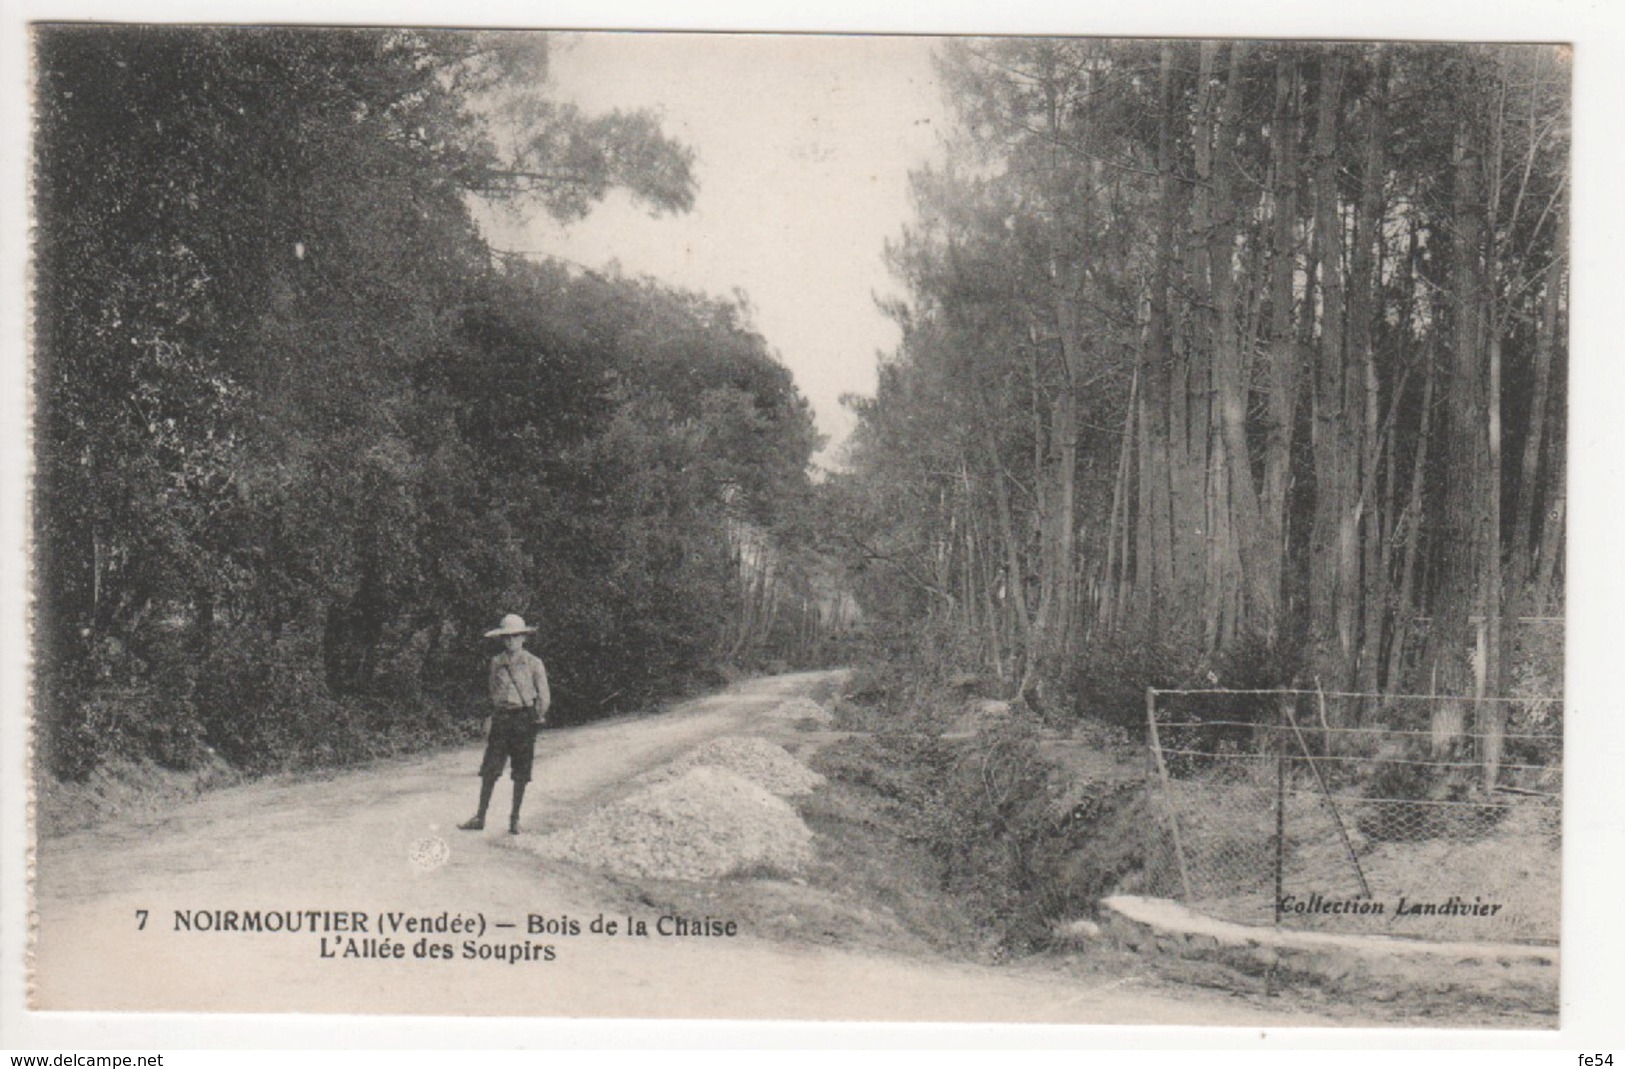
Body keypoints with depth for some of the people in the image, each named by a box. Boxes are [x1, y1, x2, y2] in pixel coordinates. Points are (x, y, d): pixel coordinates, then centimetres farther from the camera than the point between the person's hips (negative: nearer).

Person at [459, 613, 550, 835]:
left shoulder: (534, 663, -2)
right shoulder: (496, 663, 8)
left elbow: (544, 697, 2)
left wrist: (536, 720, 2)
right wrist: (494, 718, 13)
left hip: (524, 719, -2)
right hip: (501, 717, 3)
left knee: (521, 773, 2)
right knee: (489, 770, 0)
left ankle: (515, 819, 13)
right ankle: (480, 818, 7)